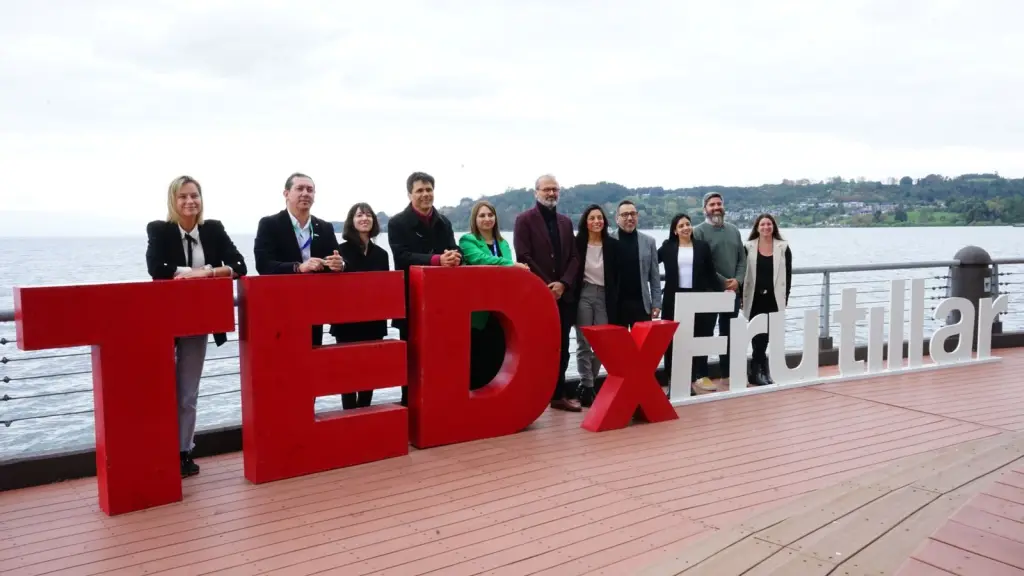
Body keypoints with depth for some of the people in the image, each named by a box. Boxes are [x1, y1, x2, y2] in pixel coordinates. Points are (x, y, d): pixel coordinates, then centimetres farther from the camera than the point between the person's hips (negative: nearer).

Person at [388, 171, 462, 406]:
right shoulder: (397, 223, -5)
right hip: (411, 298, -4)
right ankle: (409, 404, 15)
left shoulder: (443, 222, 11)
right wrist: (437, 260, -29)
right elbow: (402, 256, -18)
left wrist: (454, 258, -22)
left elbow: (456, 252, 4)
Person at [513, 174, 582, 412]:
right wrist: (546, 286, -13)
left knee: (561, 346, 7)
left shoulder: (566, 222, 15)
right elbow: (523, 257, -10)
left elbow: (574, 257, 10)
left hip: (563, 293, 5)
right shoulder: (524, 220, -2)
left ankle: (559, 394, 14)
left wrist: (563, 283, -6)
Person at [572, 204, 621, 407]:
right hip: (583, 296, -1)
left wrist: (615, 301, -2)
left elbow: (617, 276, 4)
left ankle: (588, 383, 19)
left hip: (605, 297, 2)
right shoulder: (577, 243, -1)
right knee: (584, 343, 1)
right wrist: (571, 298, -6)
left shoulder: (613, 245, 3)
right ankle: (586, 386, 7)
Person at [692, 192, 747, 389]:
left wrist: (737, 280, -7)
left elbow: (742, 259, 10)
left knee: (729, 334, 11)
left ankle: (727, 374, 20)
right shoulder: (699, 231, -6)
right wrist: (722, 282, -15)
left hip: (733, 291, 6)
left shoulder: (734, 230, 12)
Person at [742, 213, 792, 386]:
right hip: (755, 298, -1)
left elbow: (788, 274, 3)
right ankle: (763, 371, 7)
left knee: (764, 336, 3)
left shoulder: (783, 247, 3)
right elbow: (743, 272, 2)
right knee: (759, 336, 0)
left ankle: (756, 371, 14)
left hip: (774, 298, 1)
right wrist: (742, 297, -3)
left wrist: (785, 298, -2)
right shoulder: (749, 247, 1)